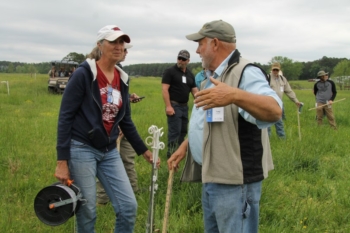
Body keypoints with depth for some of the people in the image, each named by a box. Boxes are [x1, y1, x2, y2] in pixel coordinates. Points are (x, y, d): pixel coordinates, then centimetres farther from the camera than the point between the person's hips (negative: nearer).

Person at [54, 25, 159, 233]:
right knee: (87, 212, 3)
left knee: (129, 206, 3)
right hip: (82, 149, -6)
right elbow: (65, 117, -12)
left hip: (109, 151, 6)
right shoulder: (84, 74, -11)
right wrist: (62, 161, -16)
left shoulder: (122, 79, 8)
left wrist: (144, 150, 17)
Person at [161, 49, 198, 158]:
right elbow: (164, 89, -12)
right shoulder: (170, 71, -6)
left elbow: (194, 90, 12)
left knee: (183, 131, 14)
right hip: (174, 106, -7)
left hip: (184, 106, 7)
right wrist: (168, 106, -21)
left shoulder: (190, 75, 13)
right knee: (174, 131, -10)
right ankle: (171, 153, -3)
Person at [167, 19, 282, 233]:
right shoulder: (212, 77, 16)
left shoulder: (245, 73, -17)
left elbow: (274, 111, -33)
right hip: (212, 177, 10)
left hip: (235, 181, -10)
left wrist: (234, 95, -48)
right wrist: (185, 146, 15)